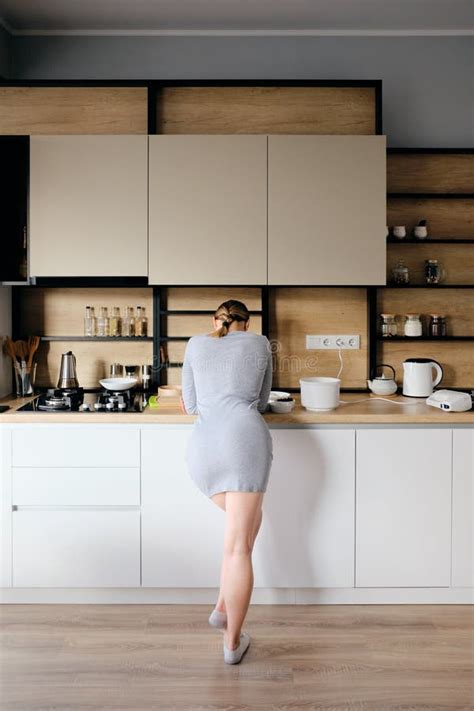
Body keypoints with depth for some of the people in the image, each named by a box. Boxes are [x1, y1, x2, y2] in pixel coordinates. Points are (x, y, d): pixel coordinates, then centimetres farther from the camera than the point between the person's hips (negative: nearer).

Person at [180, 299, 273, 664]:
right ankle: (233, 642, 9)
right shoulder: (259, 343, 19)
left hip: (203, 446, 3)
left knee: (247, 520, 26)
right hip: (246, 439, -3)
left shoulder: (196, 344, 21)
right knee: (238, 545, 2)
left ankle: (224, 606, 20)